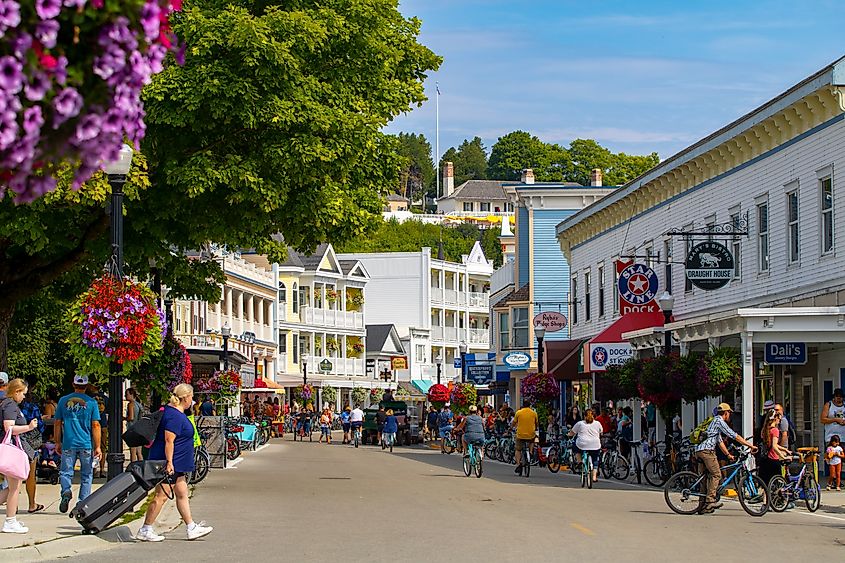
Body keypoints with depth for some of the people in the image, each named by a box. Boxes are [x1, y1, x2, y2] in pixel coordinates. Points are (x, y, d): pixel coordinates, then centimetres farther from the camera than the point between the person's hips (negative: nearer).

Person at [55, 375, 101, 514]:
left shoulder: (63, 401, 4)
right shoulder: (91, 402, -2)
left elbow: (58, 423, 8)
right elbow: (95, 425, -4)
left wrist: (58, 442, 18)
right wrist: (97, 447, 0)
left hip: (68, 444, 1)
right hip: (86, 445, -1)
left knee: (66, 472, 7)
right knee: (86, 474, 9)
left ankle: (66, 491, -20)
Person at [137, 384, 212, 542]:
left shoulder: (169, 410, 13)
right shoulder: (175, 416, -19)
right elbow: (169, 441, -24)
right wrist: (169, 462, -24)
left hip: (176, 464, 11)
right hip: (169, 463, -11)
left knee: (182, 494, 12)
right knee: (162, 496, -6)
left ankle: (192, 528, 16)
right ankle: (145, 530, 0)